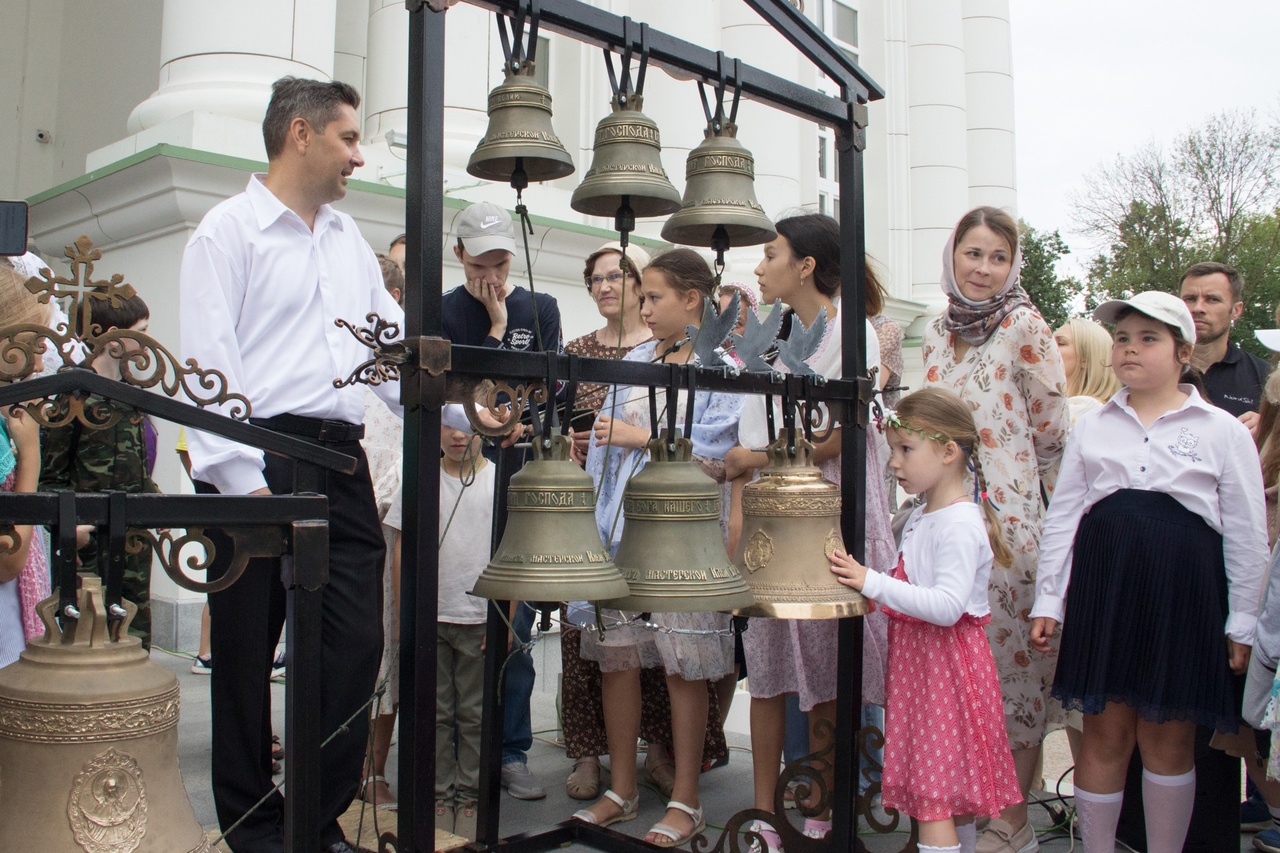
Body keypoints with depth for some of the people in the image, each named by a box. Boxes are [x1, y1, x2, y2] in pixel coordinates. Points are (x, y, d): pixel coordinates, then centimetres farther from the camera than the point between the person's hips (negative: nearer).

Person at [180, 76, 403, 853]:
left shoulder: (349, 237, 19)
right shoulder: (230, 230, -1)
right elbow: (212, 365, -9)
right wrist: (244, 482, -17)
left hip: (341, 461, 6)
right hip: (260, 459, -6)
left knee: (357, 641, 2)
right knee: (248, 649, 5)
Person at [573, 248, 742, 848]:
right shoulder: (636, 360, 15)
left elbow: (716, 456, -13)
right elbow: (603, 440, 15)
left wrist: (639, 436, -9)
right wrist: (593, 523, 8)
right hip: (621, 528, 6)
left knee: (684, 666, 1)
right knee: (615, 656, 8)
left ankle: (685, 802, 15)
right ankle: (622, 790, 23)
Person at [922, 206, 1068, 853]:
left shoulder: (1024, 326, -6)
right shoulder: (938, 333, 12)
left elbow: (1051, 425, -3)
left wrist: (1001, 480, 7)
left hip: (1007, 514, -6)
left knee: (1010, 653, 1)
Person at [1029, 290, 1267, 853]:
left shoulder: (1223, 431, 3)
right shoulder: (1093, 427, 9)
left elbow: (1246, 535, 4)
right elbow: (1061, 517, 10)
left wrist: (1242, 624, 2)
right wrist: (1047, 600, 6)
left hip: (1183, 595, -1)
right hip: (1103, 589, 2)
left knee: (1168, 738, 7)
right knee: (1104, 733, 6)